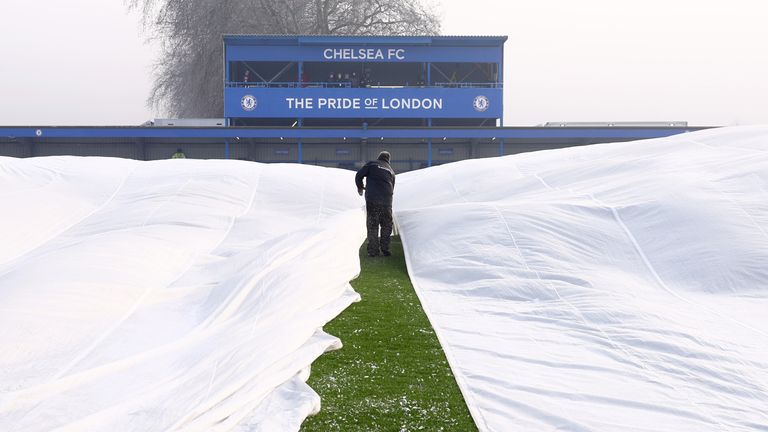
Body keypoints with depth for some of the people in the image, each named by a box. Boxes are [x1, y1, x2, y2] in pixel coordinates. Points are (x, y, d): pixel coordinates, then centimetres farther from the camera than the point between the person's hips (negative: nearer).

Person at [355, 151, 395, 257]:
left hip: (372, 200, -2)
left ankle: (373, 250, 1)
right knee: (386, 226, 13)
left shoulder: (372, 164, 10)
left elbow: (359, 176, 4)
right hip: (387, 201, 2)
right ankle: (385, 249, 12)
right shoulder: (391, 171, 22)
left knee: (372, 226, 3)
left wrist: (360, 188, 21)